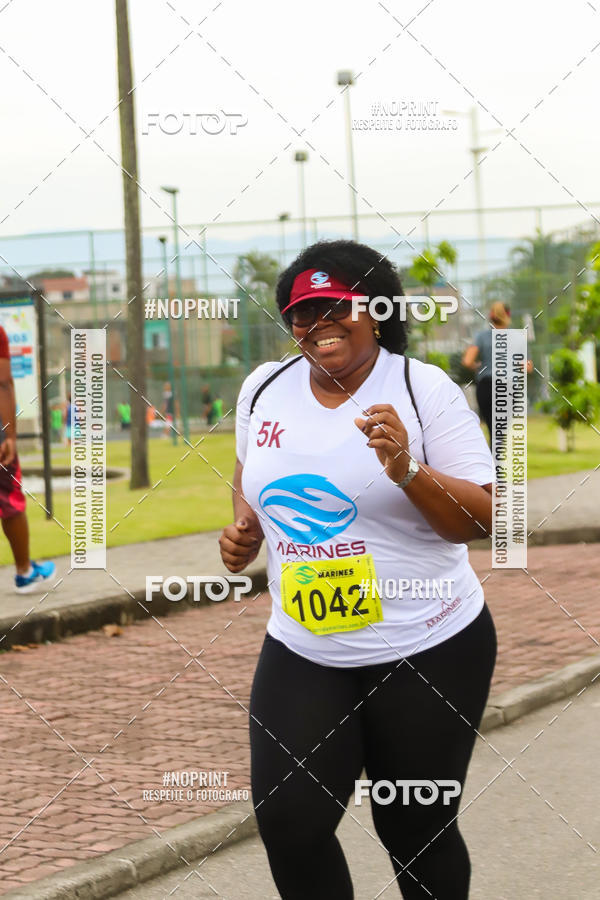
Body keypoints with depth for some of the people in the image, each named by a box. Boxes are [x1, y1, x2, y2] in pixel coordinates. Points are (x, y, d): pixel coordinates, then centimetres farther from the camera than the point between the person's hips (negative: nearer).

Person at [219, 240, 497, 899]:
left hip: (427, 652, -3)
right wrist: (243, 525, 6)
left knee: (417, 832, 5)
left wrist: (407, 471, -26)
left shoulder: (424, 390, -8)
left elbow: (478, 522, -10)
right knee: (288, 825, -7)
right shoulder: (264, 388, 5)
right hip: (301, 652, 4)